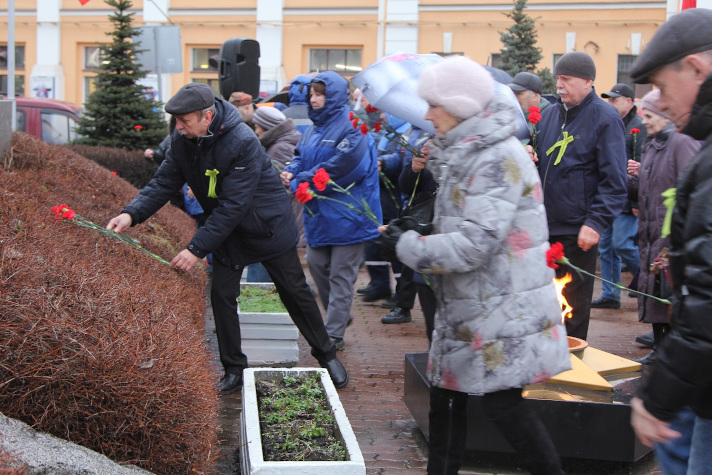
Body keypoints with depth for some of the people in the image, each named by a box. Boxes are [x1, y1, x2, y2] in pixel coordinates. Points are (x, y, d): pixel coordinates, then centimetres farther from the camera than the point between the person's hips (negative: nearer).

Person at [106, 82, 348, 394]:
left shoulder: (243, 143, -32)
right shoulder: (182, 141, -11)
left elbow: (232, 206, -34)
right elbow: (164, 183, -8)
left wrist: (197, 248, -34)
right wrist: (132, 213, -26)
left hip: (269, 228, -5)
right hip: (226, 232, 6)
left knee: (295, 294, 5)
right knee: (222, 296, 1)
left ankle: (327, 356, 23)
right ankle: (234, 370, 16)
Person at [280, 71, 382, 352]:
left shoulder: (352, 128, -17)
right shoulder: (316, 127, 11)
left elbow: (338, 168, -25)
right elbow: (301, 156, 17)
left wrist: (300, 183, -20)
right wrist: (292, 171, -6)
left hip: (346, 213, -8)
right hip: (319, 213, 8)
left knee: (341, 276, 0)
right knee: (316, 263, 14)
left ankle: (334, 335, 7)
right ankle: (338, 316, 33)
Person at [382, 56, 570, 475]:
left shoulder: (498, 158, -19)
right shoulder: (467, 153, 13)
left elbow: (474, 245, -24)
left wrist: (408, 244, -16)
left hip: (503, 309, -10)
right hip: (468, 306, 10)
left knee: (503, 402, -4)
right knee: (446, 395, 12)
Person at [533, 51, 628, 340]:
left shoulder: (605, 118, -8)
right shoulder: (550, 114, 12)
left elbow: (614, 181, -11)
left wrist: (596, 222, -19)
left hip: (578, 231, -6)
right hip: (544, 226, 6)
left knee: (573, 307, 6)